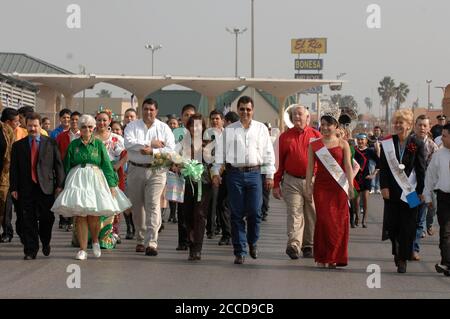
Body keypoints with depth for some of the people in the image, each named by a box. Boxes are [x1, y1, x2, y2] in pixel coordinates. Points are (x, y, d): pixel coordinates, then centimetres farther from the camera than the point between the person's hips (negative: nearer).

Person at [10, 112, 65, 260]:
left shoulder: (51, 143, 7)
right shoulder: (18, 145, 9)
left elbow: (58, 165, 5)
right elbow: (13, 169, 8)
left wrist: (59, 184, -2)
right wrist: (14, 188, 0)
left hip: (46, 187, -1)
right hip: (26, 189, 1)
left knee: (47, 218, 4)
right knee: (28, 221, 0)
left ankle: (46, 243, 29)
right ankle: (30, 250, 6)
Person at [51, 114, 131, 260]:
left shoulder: (98, 144, 8)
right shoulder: (74, 144, 9)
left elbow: (107, 165, 6)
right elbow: (67, 165, 11)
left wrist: (112, 184, 0)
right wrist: (63, 184, 4)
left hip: (95, 180, 0)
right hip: (77, 180, 1)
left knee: (93, 215, -7)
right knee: (80, 215, -6)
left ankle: (95, 241, 21)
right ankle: (83, 249, -2)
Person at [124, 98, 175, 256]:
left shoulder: (164, 128, 7)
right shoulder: (132, 126, 7)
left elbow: (170, 149, -4)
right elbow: (129, 143, -12)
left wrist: (152, 151, -17)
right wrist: (151, 143, -12)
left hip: (156, 171, -2)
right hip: (135, 170, 2)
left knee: (153, 205, -13)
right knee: (137, 206, 9)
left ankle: (151, 243, -18)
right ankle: (141, 240, 24)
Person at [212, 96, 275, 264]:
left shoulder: (261, 129, 9)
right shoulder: (229, 130, 9)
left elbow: (268, 153, 9)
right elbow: (220, 151, 11)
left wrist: (270, 175, 4)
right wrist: (216, 172, 4)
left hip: (254, 173, 0)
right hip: (235, 173, 0)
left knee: (254, 212, -3)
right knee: (237, 214, 1)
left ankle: (252, 242, 24)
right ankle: (240, 251, 6)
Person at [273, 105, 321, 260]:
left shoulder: (316, 135, 6)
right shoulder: (285, 137, 7)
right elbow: (279, 161, 8)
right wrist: (276, 184, 5)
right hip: (292, 181, -1)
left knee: (312, 216, 7)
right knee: (294, 214, -11)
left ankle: (308, 246, 17)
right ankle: (293, 245, -18)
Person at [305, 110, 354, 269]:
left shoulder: (343, 144, 7)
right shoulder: (314, 145, 10)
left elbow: (348, 166, 1)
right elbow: (310, 167, 7)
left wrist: (351, 186, -7)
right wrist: (308, 187, 0)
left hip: (339, 187, 0)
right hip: (321, 186, 0)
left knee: (339, 222, -2)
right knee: (324, 220, -7)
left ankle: (335, 258, 7)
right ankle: (322, 257, -1)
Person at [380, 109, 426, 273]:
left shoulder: (417, 144, -2)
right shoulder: (387, 143, 2)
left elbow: (421, 169, -1)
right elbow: (383, 167, 2)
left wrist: (420, 191, -5)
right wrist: (384, 187, -7)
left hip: (410, 192, -2)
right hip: (392, 191, 2)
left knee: (407, 227, 0)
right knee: (392, 224, 4)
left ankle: (403, 259, 7)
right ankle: (397, 251, 27)